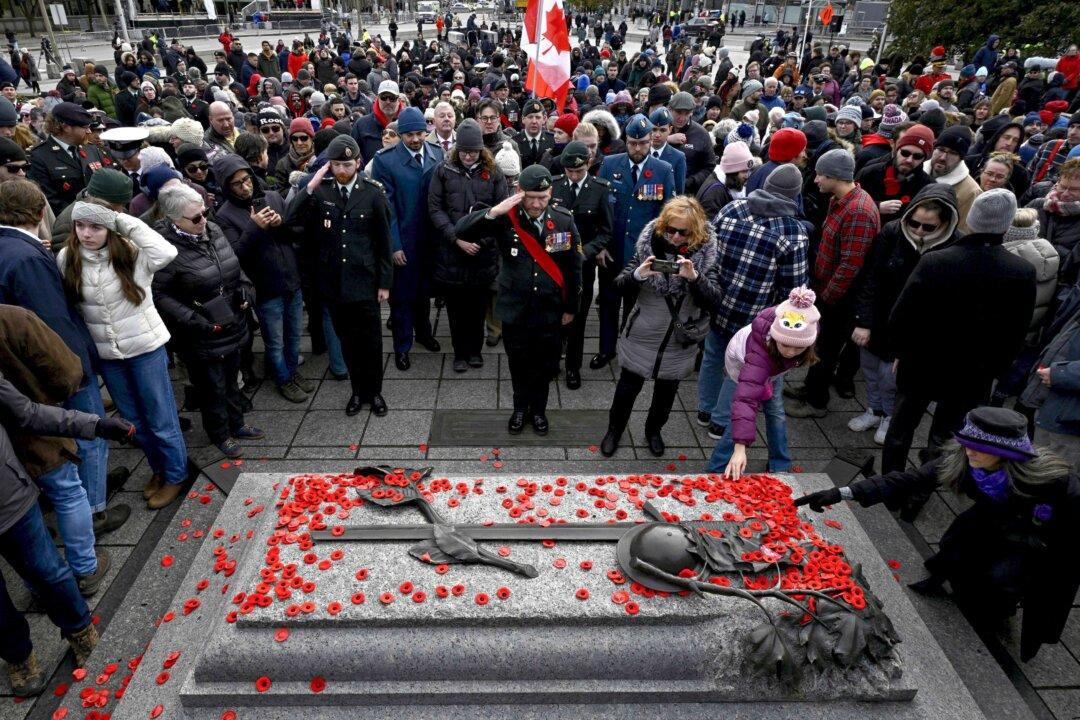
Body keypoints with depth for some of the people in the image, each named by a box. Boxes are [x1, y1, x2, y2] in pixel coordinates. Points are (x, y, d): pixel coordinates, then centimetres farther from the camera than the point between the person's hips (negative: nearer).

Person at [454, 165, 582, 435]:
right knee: (518, 363, 17)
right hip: (514, 308, 0)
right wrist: (493, 212, -34)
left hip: (550, 310, 1)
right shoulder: (505, 218, -13)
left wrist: (570, 307, 4)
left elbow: (573, 267, -1)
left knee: (545, 365, 16)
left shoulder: (564, 220, -9)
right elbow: (461, 231, -20)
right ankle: (520, 407, 41)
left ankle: (538, 409, 40)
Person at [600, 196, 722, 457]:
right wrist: (637, 274, -32)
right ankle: (614, 429, 41)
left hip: (679, 342, 1)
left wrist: (694, 278, -35)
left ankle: (653, 430, 48)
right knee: (627, 388, 13)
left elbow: (714, 301, -17)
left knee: (666, 391, 21)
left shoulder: (706, 251, -12)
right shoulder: (649, 243, -12)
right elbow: (620, 285, -10)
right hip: (641, 337, -1)